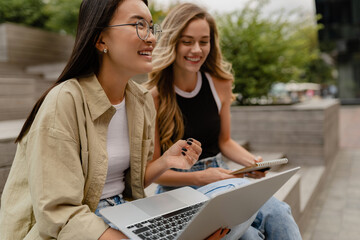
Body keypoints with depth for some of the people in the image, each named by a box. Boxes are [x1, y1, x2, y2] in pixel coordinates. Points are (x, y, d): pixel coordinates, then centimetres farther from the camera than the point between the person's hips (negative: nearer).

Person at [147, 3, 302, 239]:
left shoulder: (220, 84, 2)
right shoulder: (154, 96, -13)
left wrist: (251, 161, -8)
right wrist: (200, 178, -22)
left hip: (220, 178, 4)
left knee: (279, 214, -23)